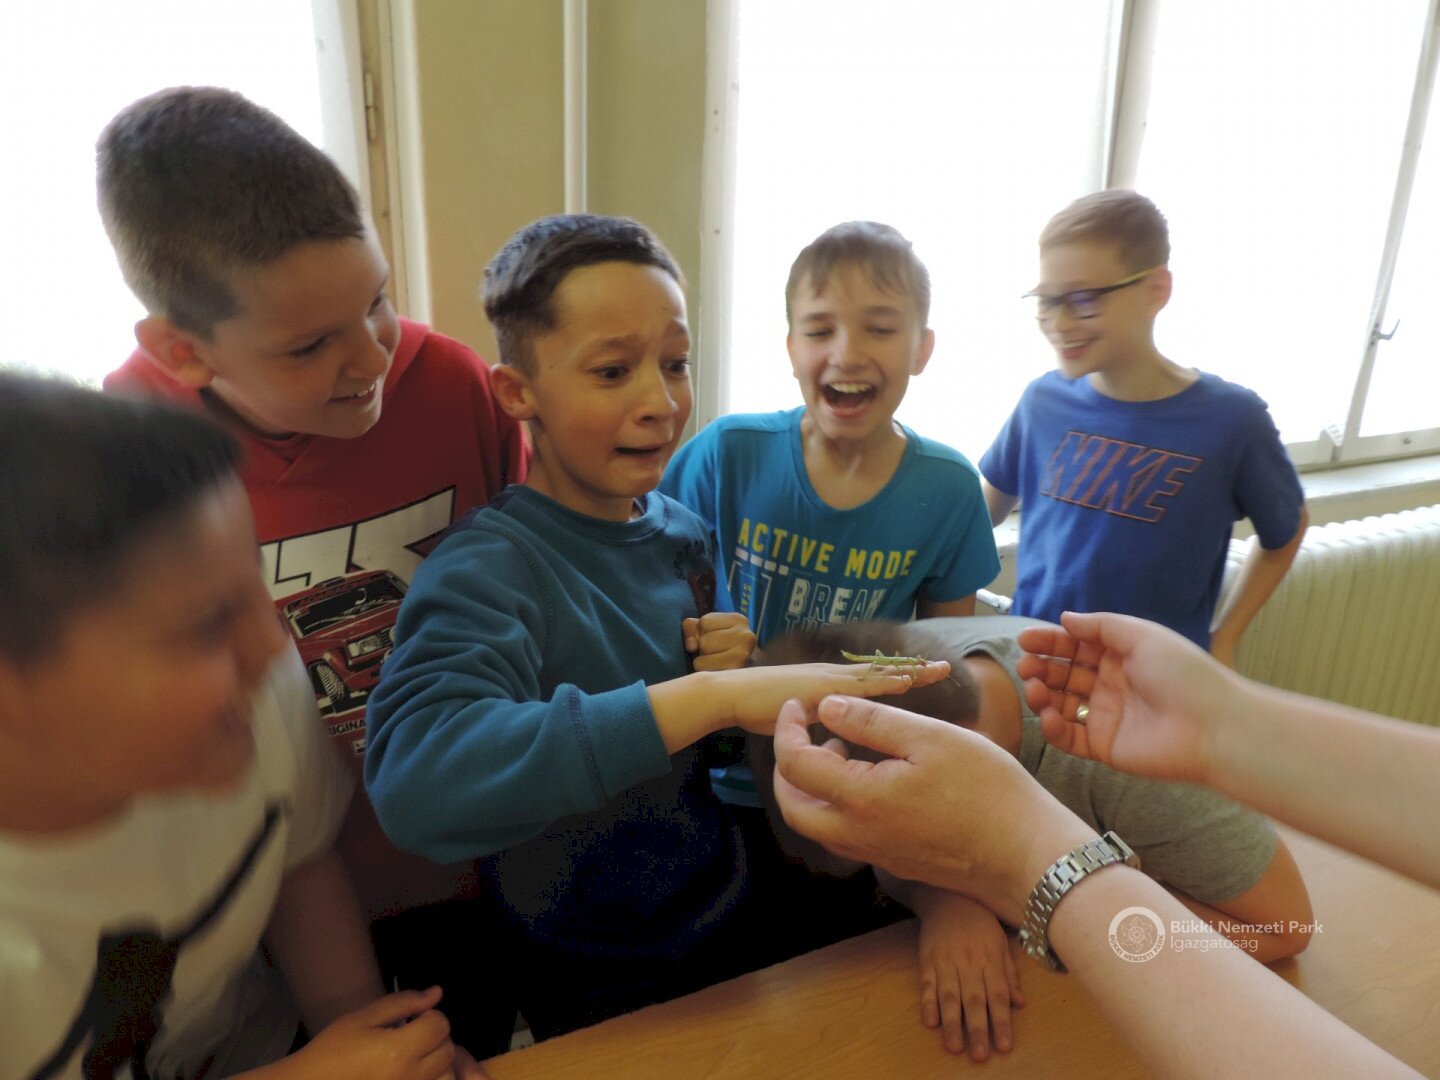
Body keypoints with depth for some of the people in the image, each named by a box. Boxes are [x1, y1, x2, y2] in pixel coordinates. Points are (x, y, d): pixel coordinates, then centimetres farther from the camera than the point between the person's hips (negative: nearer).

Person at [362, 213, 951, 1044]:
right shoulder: (486, 568, -24)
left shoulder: (684, 536, -6)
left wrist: (740, 671, -16)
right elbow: (417, 782, -43)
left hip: (730, 926, 6)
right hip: (592, 996, -5)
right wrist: (717, 696, -46)